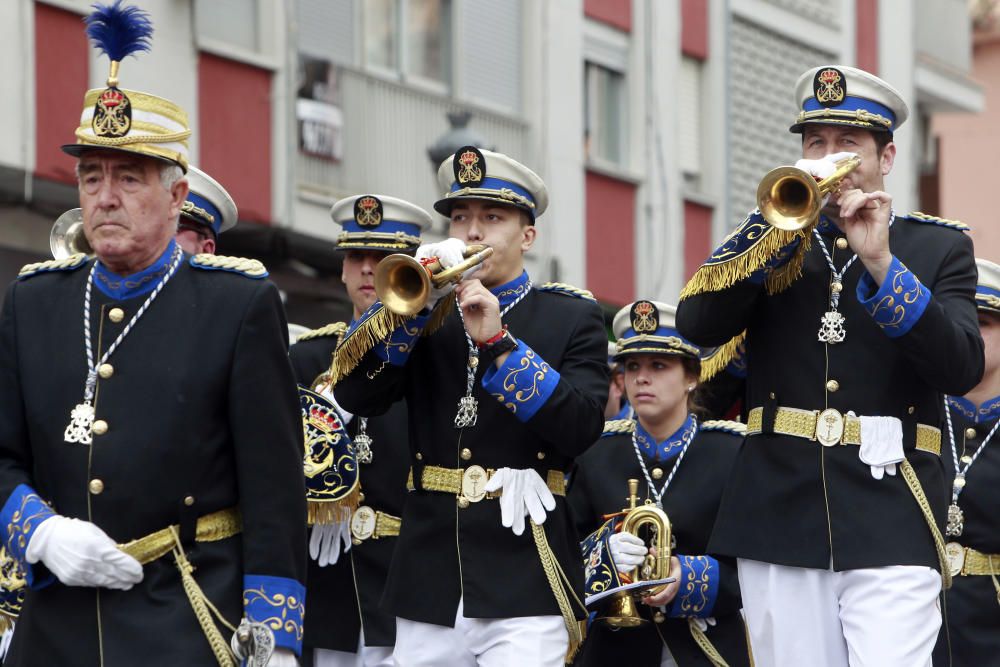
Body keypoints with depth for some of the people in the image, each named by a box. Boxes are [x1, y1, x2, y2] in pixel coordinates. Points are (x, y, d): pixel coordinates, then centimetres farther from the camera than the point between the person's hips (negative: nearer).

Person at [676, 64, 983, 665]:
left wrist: (881, 262, -14)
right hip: (781, 523, 2)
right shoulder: (774, 240, 15)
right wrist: (783, 218, -11)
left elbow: (963, 367, -6)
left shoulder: (939, 248, 10)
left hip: (890, 528, -2)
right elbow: (697, 324, -3)